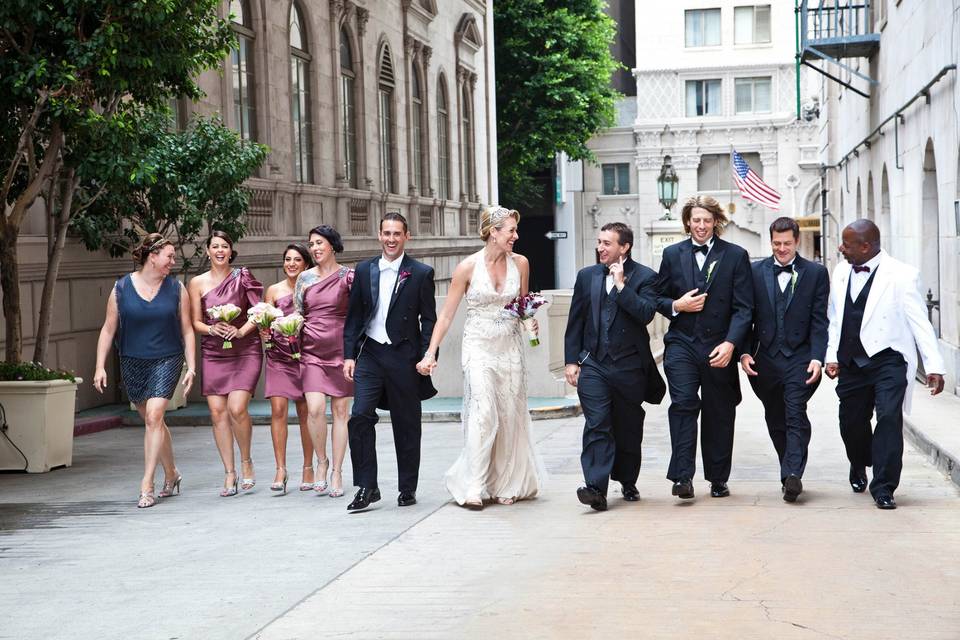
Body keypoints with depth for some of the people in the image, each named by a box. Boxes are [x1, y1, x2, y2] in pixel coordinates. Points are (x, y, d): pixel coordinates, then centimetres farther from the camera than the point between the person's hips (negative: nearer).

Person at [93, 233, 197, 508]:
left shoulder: (176, 289, 0)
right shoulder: (121, 288, -2)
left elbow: (187, 330, 4)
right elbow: (108, 329, 2)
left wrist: (192, 367, -2)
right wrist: (100, 366, -4)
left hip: (167, 361, -2)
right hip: (133, 362, 2)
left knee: (154, 416, -16)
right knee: (152, 420, 11)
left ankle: (147, 486, -14)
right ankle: (171, 474, 31)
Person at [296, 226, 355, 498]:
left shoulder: (348, 276, 0)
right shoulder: (305, 278, 9)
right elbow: (298, 314, 16)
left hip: (341, 350, -2)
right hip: (312, 351, 2)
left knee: (340, 411, 1)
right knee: (315, 408, -13)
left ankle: (337, 472, 9)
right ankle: (321, 461, 8)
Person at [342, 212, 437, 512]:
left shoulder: (421, 273, 0)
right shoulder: (364, 270, 8)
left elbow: (428, 320, 0)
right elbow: (354, 316, 11)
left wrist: (426, 359, -8)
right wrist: (349, 355, 4)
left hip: (404, 357, -2)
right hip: (370, 355, 2)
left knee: (407, 425, 5)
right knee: (360, 417, -10)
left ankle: (408, 488, 18)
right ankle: (366, 487, -2)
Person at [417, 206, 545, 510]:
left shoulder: (520, 263, 2)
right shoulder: (468, 267, -8)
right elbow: (446, 314, -5)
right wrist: (431, 353, -11)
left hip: (510, 347, 4)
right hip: (479, 347, -4)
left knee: (510, 416, 5)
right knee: (484, 413, -15)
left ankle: (506, 485, 17)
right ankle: (474, 487, -11)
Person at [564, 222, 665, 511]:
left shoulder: (645, 277, -1)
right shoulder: (587, 276, 9)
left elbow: (646, 314, -17)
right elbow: (575, 322, 11)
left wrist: (621, 285, -16)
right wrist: (571, 361, 5)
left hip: (629, 366, -1)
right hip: (593, 364, 1)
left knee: (629, 429, 10)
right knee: (597, 425, -10)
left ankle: (628, 482, 28)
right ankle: (596, 488, -17)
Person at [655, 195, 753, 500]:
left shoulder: (735, 256, 2)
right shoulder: (672, 254, 8)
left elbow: (743, 307, -3)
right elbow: (659, 298, 15)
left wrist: (730, 343, -15)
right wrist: (677, 306, -7)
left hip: (719, 348, 0)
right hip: (681, 344, 1)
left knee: (718, 413, 7)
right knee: (683, 403, -16)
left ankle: (718, 479, 20)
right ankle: (683, 476, -16)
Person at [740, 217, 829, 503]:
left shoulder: (816, 273, 4)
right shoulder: (755, 272, 8)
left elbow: (819, 320, 0)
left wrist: (817, 358, -11)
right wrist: (745, 353, -4)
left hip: (800, 358, -3)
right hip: (766, 360, 3)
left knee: (796, 416, -15)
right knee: (776, 422, 9)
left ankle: (792, 475, -21)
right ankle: (792, 474, 21)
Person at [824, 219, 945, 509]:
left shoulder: (901, 275, -10)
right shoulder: (841, 273, 7)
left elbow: (919, 322, -9)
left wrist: (934, 366, -12)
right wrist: (832, 356, 7)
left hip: (888, 360, -5)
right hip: (851, 363, 5)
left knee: (889, 418, -16)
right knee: (851, 422, 12)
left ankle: (883, 488, -7)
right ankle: (859, 466, 43)